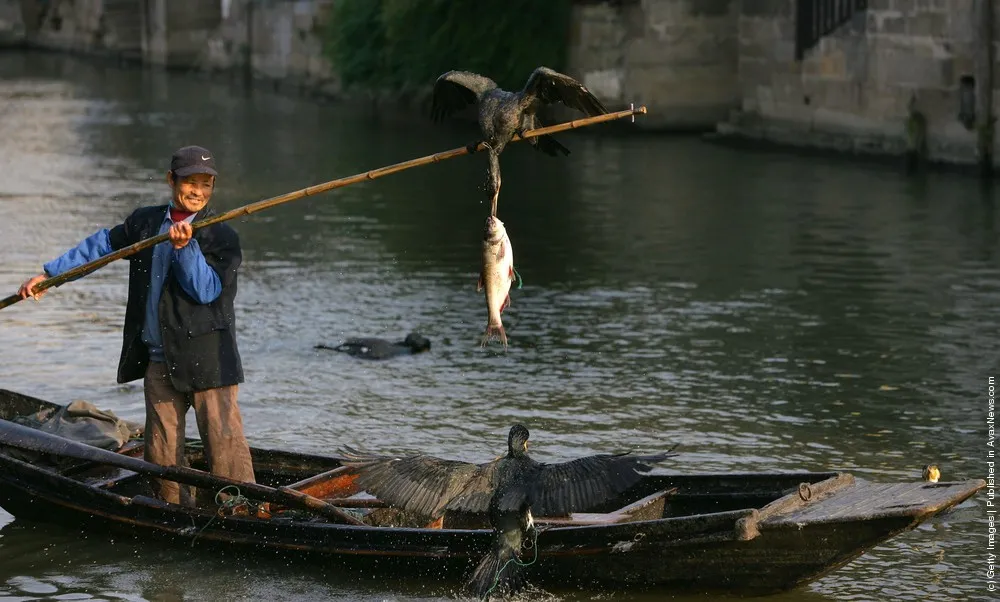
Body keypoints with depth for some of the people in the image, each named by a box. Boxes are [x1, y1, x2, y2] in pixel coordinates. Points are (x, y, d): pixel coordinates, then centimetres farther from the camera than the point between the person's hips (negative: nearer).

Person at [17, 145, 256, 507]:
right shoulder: (145, 223, 11)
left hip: (206, 358, -5)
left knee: (223, 439, -11)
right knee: (161, 451, 7)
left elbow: (206, 290, -13)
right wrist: (49, 273, 22)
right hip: (158, 358, 5)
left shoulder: (221, 237, -3)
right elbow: (101, 245, 23)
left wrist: (185, 247, -25)